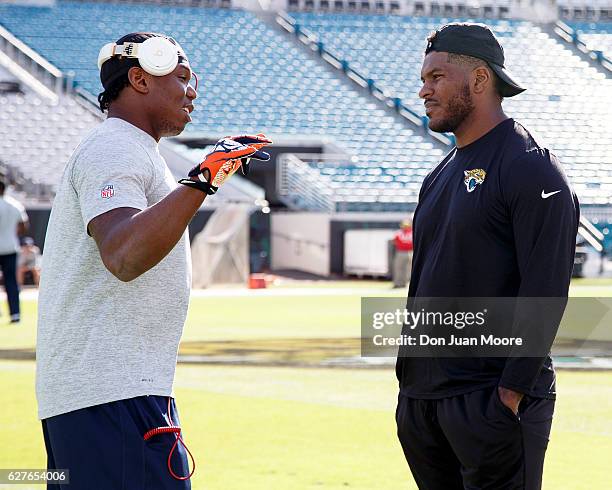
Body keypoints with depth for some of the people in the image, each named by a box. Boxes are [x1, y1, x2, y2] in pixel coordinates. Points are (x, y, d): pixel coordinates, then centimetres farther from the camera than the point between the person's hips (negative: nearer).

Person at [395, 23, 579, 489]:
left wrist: (513, 391, -21)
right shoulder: (441, 176, 17)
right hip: (421, 395, 8)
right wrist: (409, 381, 14)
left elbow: (545, 289, -16)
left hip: (491, 400, -8)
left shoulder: (532, 168, -9)